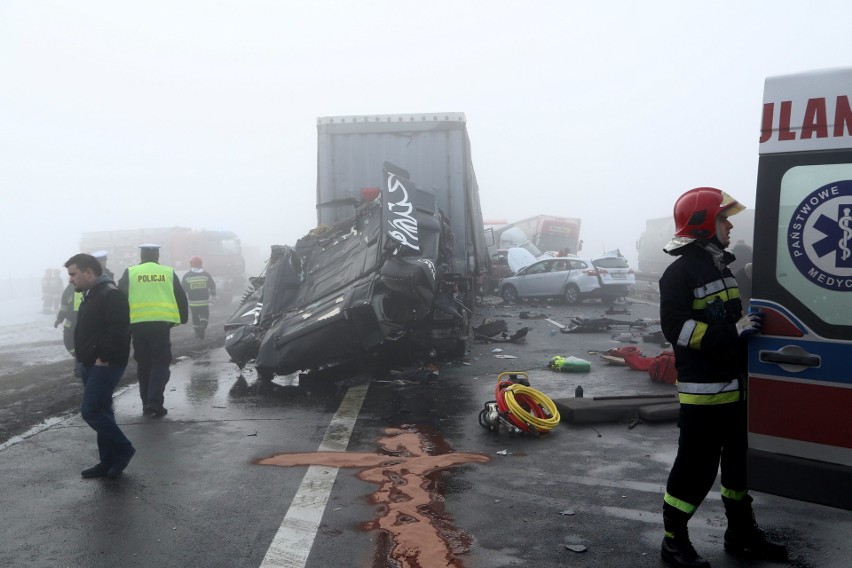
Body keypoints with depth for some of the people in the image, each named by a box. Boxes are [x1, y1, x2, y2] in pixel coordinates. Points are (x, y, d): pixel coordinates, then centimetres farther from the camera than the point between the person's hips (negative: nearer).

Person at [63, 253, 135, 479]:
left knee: (90, 410, -11)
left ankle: (123, 449, 4)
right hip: (92, 365, 10)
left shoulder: (110, 294, -16)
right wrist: (86, 358, 13)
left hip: (106, 365, -10)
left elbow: (118, 330, -25)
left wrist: (104, 358, -22)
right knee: (100, 411, 12)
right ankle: (108, 462, 19)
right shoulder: (91, 295, 17)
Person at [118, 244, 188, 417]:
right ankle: (155, 402, -11)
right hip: (162, 321, -1)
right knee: (160, 363, 3)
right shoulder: (169, 272, 11)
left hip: (138, 323, 1)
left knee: (143, 364, 12)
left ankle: (147, 404, 15)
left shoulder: (130, 273, 9)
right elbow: (181, 298, 11)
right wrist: (182, 318, 22)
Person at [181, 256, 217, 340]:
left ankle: (198, 332, 14)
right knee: (204, 315, 10)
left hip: (193, 302, 0)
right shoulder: (206, 275, -1)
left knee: (195, 317, 12)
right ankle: (203, 325, -17)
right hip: (204, 301, 0)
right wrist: (213, 295, 21)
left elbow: (183, 289, 1)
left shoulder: (187, 276, -2)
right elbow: (212, 286, 5)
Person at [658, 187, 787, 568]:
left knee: (740, 461, 18)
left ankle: (741, 534, 33)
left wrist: (747, 326, 11)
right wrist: (732, 333, -25)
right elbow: (676, 327, -21)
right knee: (696, 467, -3)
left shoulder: (720, 266, 18)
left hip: (734, 386, 9)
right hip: (703, 390, -9)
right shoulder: (680, 272, -12)